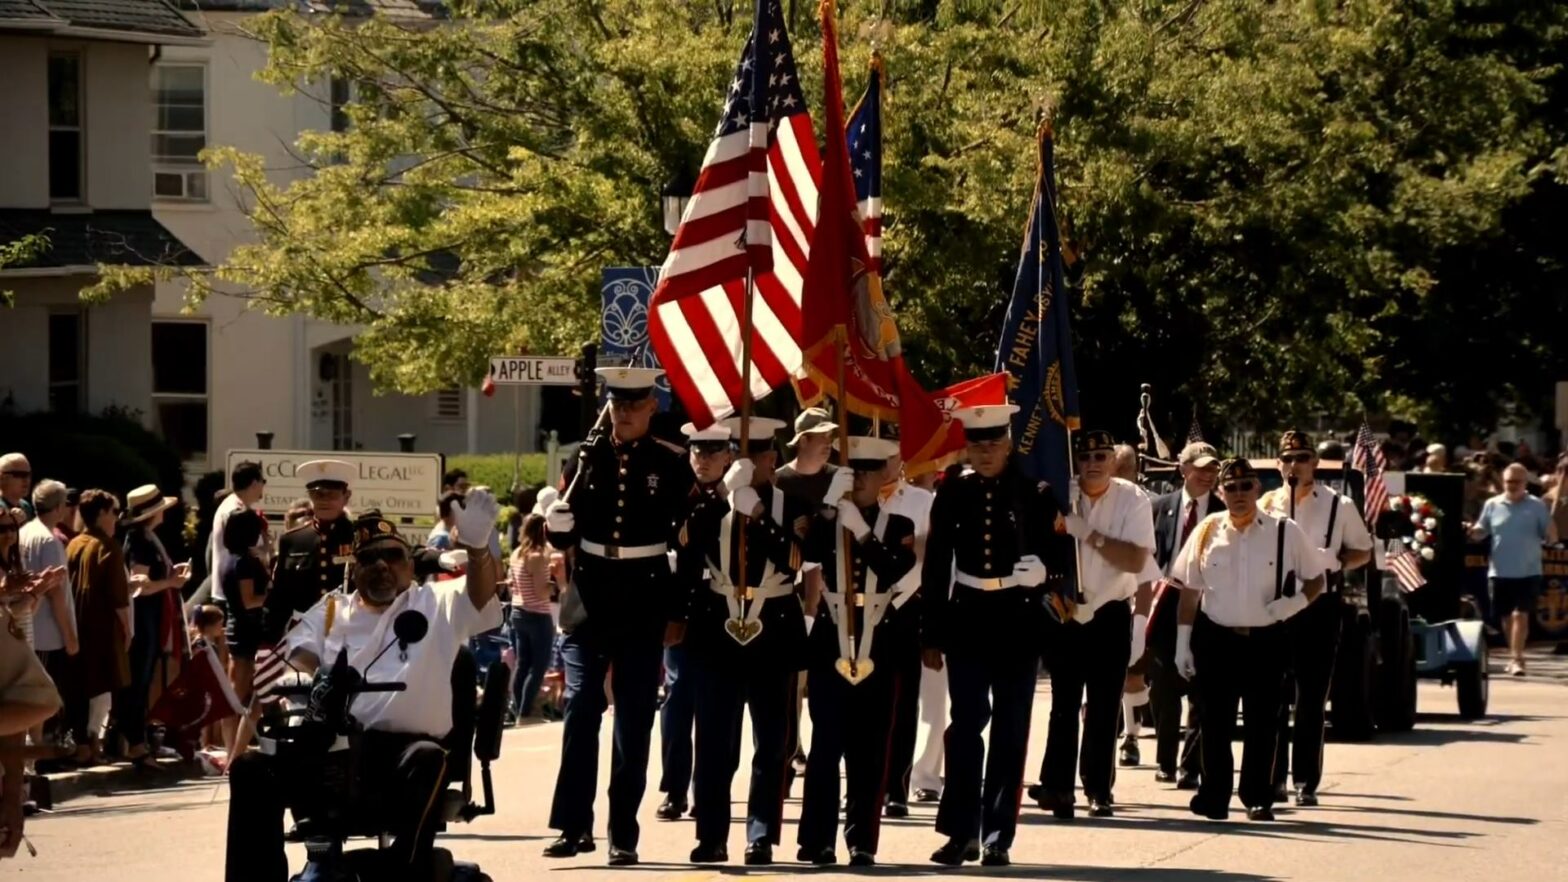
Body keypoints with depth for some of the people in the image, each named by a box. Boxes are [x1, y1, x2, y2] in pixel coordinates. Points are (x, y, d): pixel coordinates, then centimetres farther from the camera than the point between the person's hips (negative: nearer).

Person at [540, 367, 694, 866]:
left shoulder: (671, 465, 0)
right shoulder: (588, 458, 4)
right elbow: (562, 534, 6)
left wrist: (679, 613, 0)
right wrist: (558, 521, -18)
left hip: (644, 605, -1)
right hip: (590, 600, 1)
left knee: (634, 723, 2)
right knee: (579, 711, -5)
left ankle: (623, 834, 6)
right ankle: (575, 826, 0)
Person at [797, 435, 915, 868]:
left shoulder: (899, 527, 5)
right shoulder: (827, 520, 5)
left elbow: (895, 570, -14)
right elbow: (809, 556, -16)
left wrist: (859, 527, -20)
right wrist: (830, 502, -21)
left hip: (877, 646, 0)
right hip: (830, 642, 0)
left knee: (869, 748, 1)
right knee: (825, 743, -1)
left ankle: (862, 841, 4)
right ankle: (817, 840, 1)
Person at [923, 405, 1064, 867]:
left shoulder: (1034, 491, -2)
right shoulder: (953, 492, 2)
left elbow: (1055, 551, 5)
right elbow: (936, 564, 6)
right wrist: (931, 634, 5)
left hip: (1019, 617, -1)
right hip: (967, 616, 1)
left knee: (1010, 729, 3)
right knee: (966, 724, 1)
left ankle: (998, 835, 7)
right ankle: (962, 831, 5)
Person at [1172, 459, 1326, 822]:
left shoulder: (1285, 532, -1)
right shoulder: (1207, 532, 2)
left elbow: (1316, 580, 7)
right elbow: (1189, 590, 6)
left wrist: (1296, 602, -13)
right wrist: (1182, 643, 3)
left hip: (1266, 641, -1)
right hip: (1215, 639, 1)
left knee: (1262, 724, 4)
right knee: (1215, 723, 4)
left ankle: (1259, 798, 14)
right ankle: (1214, 798, 13)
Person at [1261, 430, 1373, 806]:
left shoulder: (1339, 506, 1)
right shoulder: (1266, 506, 6)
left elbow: (1363, 551, 9)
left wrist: (1336, 562, -11)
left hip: (1320, 606, -2)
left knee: (1312, 698, 0)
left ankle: (1306, 781, 6)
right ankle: (1273, 777, 10)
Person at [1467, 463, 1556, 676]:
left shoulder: (1537, 506, -1)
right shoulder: (1492, 505, 4)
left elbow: (1551, 538, 0)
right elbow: (1480, 532, 8)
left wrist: (1550, 534, -24)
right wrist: (1471, 532, -15)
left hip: (1528, 572, -3)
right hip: (1500, 572, 3)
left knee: (1520, 614, -12)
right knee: (1506, 616, 12)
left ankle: (1516, 659, -11)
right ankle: (1515, 656, 28)